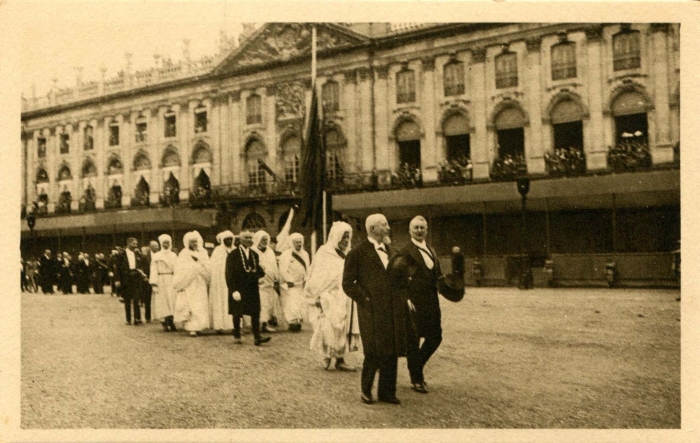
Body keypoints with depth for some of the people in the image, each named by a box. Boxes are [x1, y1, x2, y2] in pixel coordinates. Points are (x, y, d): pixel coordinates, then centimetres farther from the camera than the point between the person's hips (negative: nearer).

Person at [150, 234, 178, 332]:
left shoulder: (174, 255, 11)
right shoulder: (156, 256, 3)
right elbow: (153, 271, -2)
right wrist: (154, 284, -11)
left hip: (172, 281, 3)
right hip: (161, 281, -2)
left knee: (172, 302, -3)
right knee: (162, 302, -3)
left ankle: (170, 323, 1)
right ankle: (165, 323, 1)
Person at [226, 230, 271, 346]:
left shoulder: (254, 254, 13)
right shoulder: (233, 255, -3)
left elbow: (258, 269, 16)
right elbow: (229, 274, -8)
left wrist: (261, 273, -10)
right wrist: (233, 290, -16)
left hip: (253, 289, 4)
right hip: (238, 289, -4)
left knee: (255, 312, -2)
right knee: (237, 313, 5)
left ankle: (257, 337, -2)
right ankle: (237, 336, 18)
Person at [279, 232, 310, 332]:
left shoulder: (305, 254, 12)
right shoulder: (286, 254, -8)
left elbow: (308, 268, 15)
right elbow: (283, 270, -12)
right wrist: (289, 281, -17)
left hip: (302, 285, 6)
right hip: (290, 285, -6)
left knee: (302, 303, 5)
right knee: (292, 305, -11)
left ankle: (298, 321, 16)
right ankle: (293, 323, -5)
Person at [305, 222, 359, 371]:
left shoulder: (347, 255, 11)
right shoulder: (324, 253, -5)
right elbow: (317, 278, -8)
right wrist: (319, 297, -15)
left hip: (344, 300, 6)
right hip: (329, 299, -5)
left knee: (343, 328, 4)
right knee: (330, 327, -10)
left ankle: (339, 359, 9)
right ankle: (326, 356, 6)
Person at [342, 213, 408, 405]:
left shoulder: (388, 250, 16)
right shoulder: (358, 253, -6)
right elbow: (348, 283, -7)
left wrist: (401, 298, 10)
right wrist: (365, 299, -12)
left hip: (393, 310, 6)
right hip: (372, 311, -6)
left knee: (391, 352, 9)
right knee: (374, 353, -2)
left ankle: (386, 392, 21)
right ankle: (366, 391, 18)